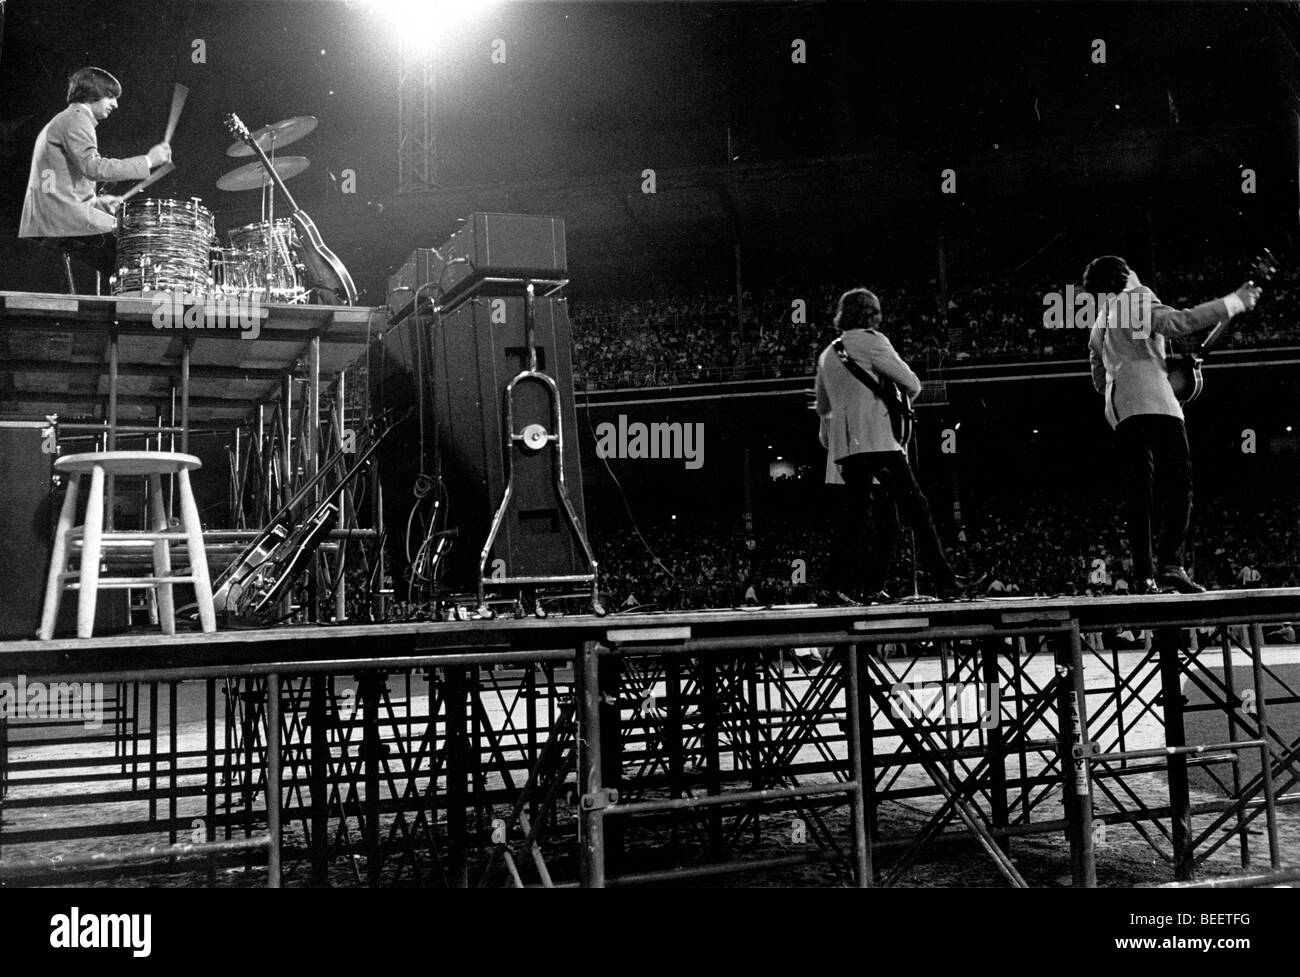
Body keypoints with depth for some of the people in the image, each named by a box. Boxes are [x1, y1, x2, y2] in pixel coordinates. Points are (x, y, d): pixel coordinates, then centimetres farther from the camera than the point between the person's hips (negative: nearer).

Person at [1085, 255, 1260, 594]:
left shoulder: (1098, 327, 28)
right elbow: (1181, 321, -10)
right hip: (1151, 401, -7)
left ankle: (1143, 575, -4)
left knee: (1139, 493, 3)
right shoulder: (1138, 299, 6)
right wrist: (1236, 301, -5)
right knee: (1178, 481, -11)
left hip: (1119, 412, 7)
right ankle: (1170, 565, -23)